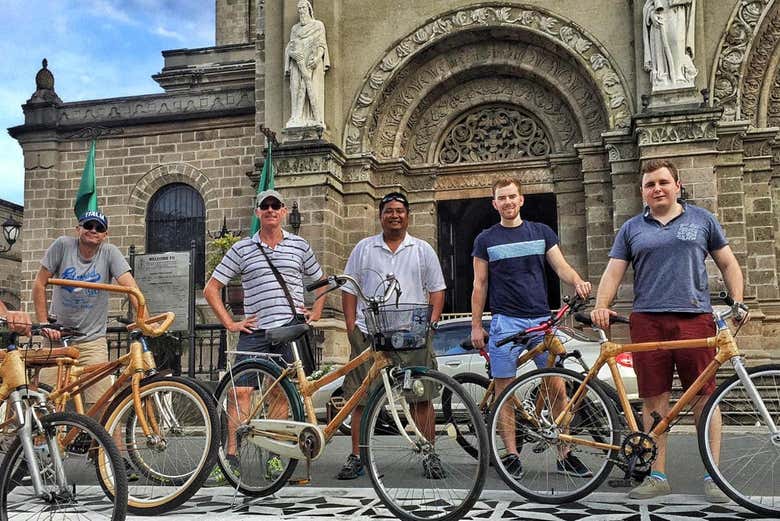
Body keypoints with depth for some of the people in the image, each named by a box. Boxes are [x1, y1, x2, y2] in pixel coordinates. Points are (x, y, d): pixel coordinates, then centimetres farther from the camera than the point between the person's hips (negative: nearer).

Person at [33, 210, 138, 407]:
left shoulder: (110, 253, -6)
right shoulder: (63, 245, -5)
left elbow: (131, 287, -16)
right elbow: (40, 283, -1)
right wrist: (44, 323, -7)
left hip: (93, 340, -1)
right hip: (58, 336, 1)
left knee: (98, 403, -7)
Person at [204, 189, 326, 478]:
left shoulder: (299, 246, 10)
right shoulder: (241, 249, 6)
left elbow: (320, 282, 22)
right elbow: (211, 288, 8)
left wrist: (315, 313, 10)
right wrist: (229, 323, 1)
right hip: (254, 330, 0)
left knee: (280, 393, 5)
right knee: (241, 391, -8)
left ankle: (274, 455, 15)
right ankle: (231, 454, -3)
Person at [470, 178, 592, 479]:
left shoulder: (541, 232, 11)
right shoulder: (486, 240, 8)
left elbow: (561, 266, 5)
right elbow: (480, 285, 8)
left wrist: (577, 282, -17)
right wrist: (476, 325, 2)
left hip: (541, 319, 1)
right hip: (505, 322, -1)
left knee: (557, 388, -2)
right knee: (504, 391, -1)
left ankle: (565, 455, 7)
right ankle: (511, 456, 7)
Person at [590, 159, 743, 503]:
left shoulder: (701, 220, 12)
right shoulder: (631, 229, 14)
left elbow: (727, 264, 14)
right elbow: (613, 271, 8)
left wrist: (737, 301, 0)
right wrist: (601, 306, -8)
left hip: (694, 317, -1)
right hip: (647, 320, 1)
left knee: (705, 396, -2)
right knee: (653, 400, 3)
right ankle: (657, 476, 11)